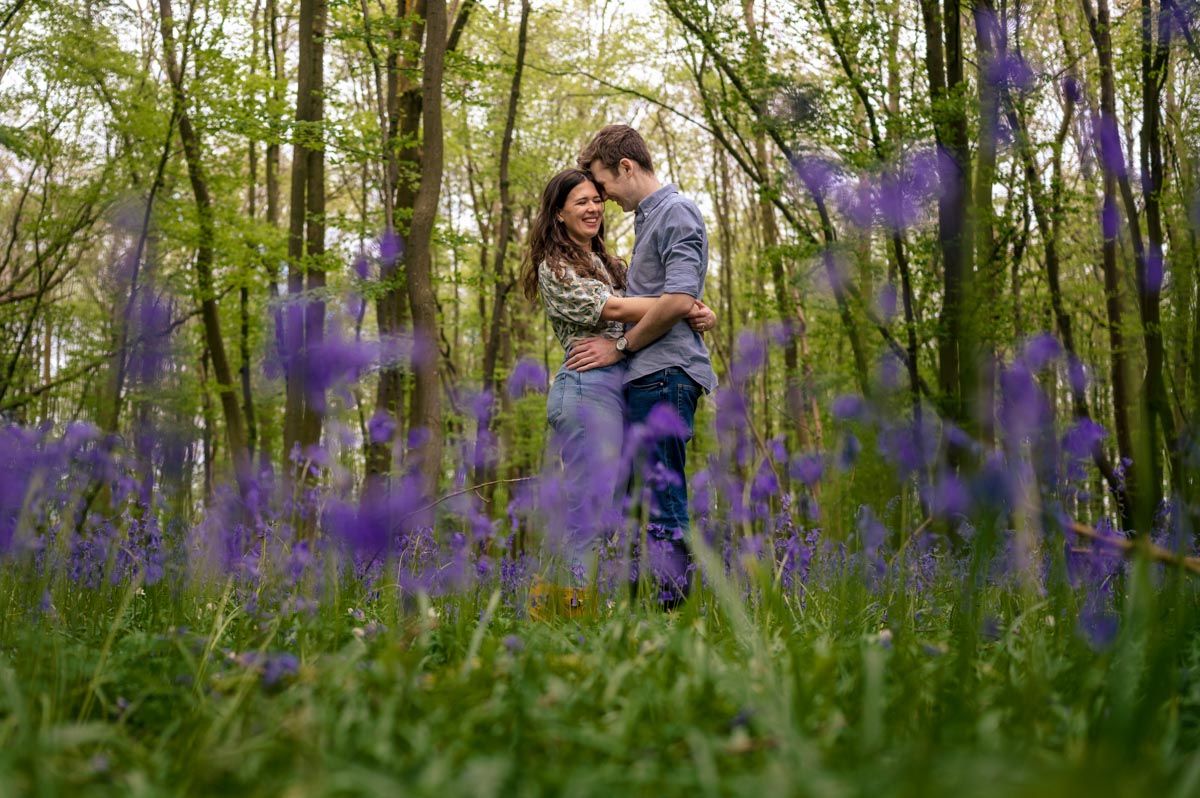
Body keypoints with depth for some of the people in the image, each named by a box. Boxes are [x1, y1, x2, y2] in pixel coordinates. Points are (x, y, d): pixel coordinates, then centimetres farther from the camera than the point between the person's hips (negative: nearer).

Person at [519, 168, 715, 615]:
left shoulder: (606, 264, 23)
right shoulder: (554, 267, -2)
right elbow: (613, 309, -14)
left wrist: (696, 314, -8)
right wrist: (690, 308, -15)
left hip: (619, 386, 8)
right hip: (588, 385, -8)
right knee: (592, 501, -11)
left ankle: (558, 595, 14)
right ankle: (579, 599, -7)